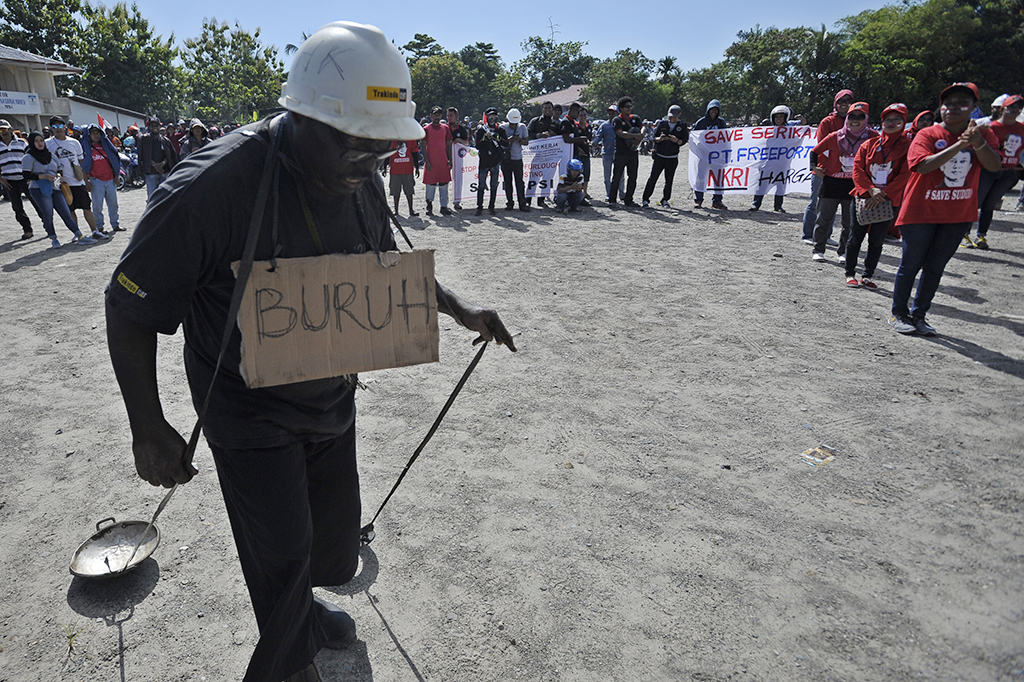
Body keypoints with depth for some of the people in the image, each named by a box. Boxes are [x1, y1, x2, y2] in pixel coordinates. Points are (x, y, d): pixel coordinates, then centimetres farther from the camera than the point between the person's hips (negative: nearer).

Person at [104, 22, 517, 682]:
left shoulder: (363, 182, -7)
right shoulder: (211, 189, -27)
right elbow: (130, 308, -16)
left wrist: (459, 308, 0)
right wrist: (149, 430, -15)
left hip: (331, 400, 6)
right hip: (250, 413, -5)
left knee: (336, 539, 19)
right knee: (284, 550, 3)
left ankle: (296, 601, 52)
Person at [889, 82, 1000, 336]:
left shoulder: (982, 134, 3)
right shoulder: (928, 134, -7)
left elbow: (994, 166, -12)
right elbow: (922, 165, -25)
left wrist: (978, 144, -30)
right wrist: (959, 145, -31)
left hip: (958, 215, 4)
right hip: (921, 212, -3)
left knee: (935, 267, 8)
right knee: (911, 264, 4)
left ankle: (918, 315, 17)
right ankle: (899, 313, 16)